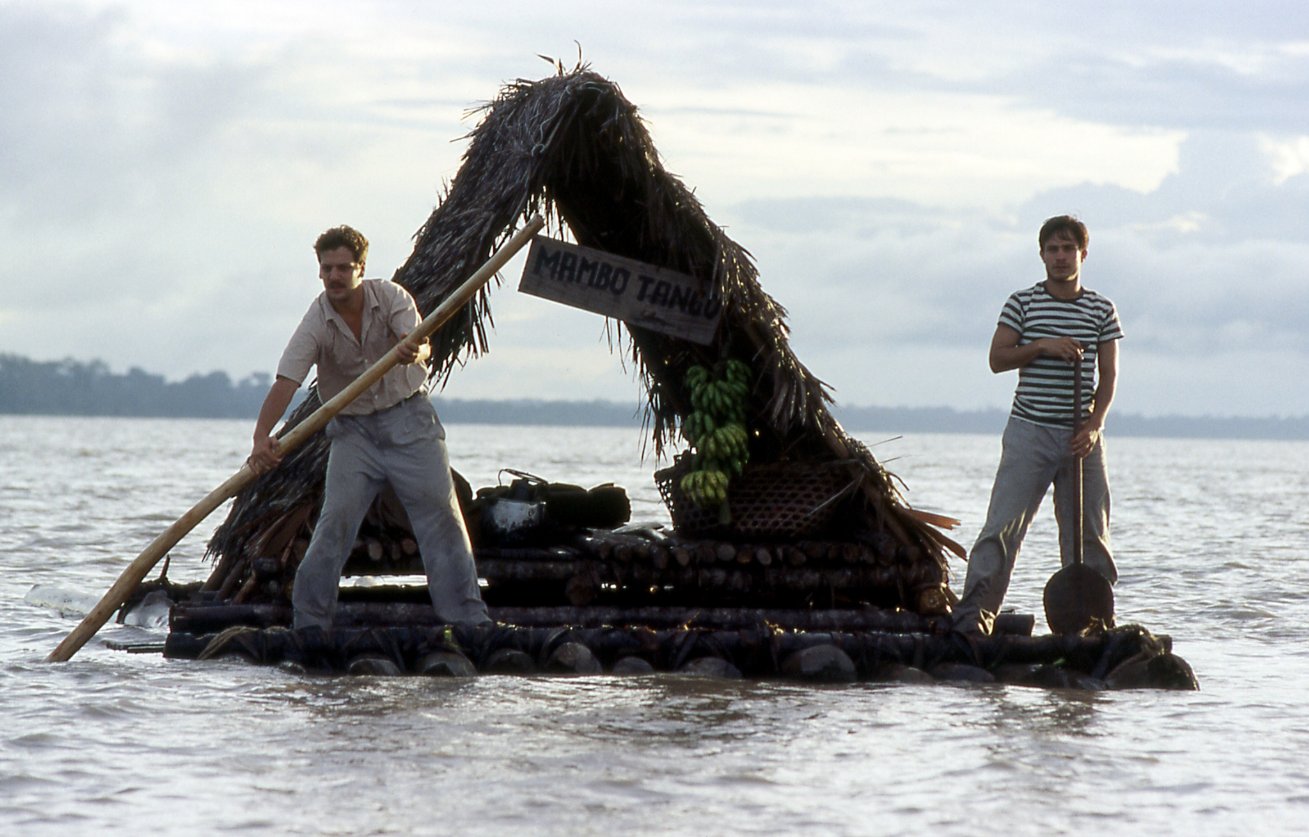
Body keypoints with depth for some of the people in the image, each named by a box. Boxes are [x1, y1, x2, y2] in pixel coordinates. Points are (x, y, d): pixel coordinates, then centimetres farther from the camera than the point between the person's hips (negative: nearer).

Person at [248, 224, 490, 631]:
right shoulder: (317, 322, -14)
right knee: (336, 518, -10)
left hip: (409, 417, 0)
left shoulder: (390, 297, -11)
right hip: (353, 428, 0)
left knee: (440, 513, -5)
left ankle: (468, 618, -1)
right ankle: (309, 622, -3)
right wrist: (261, 437, -39)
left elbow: (421, 345, -26)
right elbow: (285, 382, -23)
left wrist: (414, 352, -52)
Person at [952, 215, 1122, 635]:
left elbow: (1108, 374, 5)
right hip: (1030, 431, -2)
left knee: (1090, 532, 5)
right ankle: (974, 610, -9)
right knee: (1003, 524, -8)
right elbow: (997, 359, 0)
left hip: (1081, 437, 2)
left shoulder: (1102, 311, 7)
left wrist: (1094, 424, -8)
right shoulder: (1022, 303, 2)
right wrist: (1043, 347, -15)